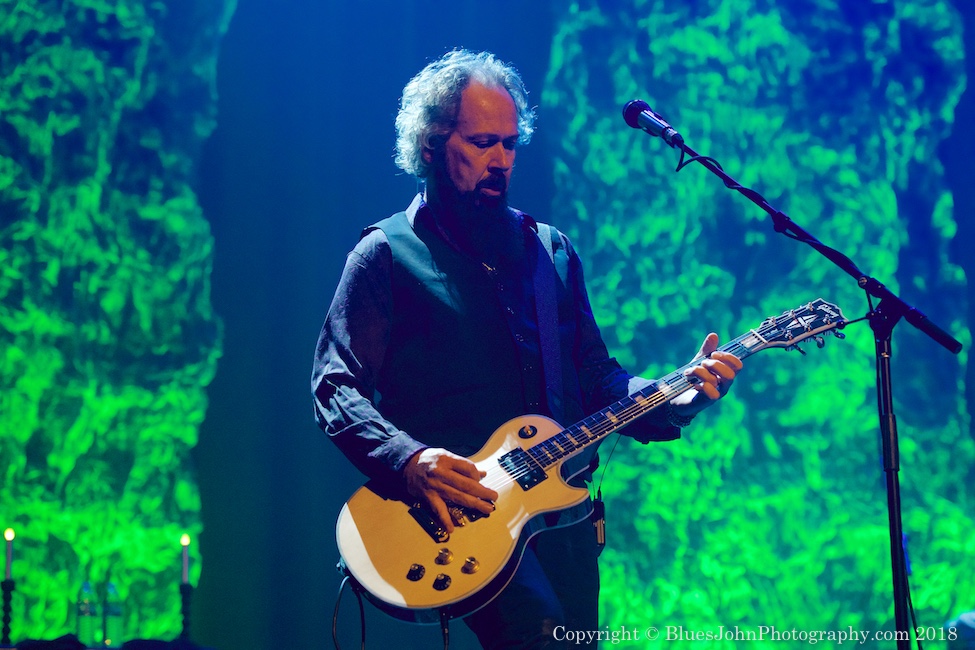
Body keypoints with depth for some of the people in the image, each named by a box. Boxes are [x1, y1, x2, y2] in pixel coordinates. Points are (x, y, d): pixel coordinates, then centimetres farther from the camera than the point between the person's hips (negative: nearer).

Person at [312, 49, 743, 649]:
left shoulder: (551, 251, 18)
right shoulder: (388, 254, 3)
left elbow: (598, 379, 17)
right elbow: (337, 387, -5)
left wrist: (680, 396, -2)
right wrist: (409, 459, -22)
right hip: (456, 508, -6)